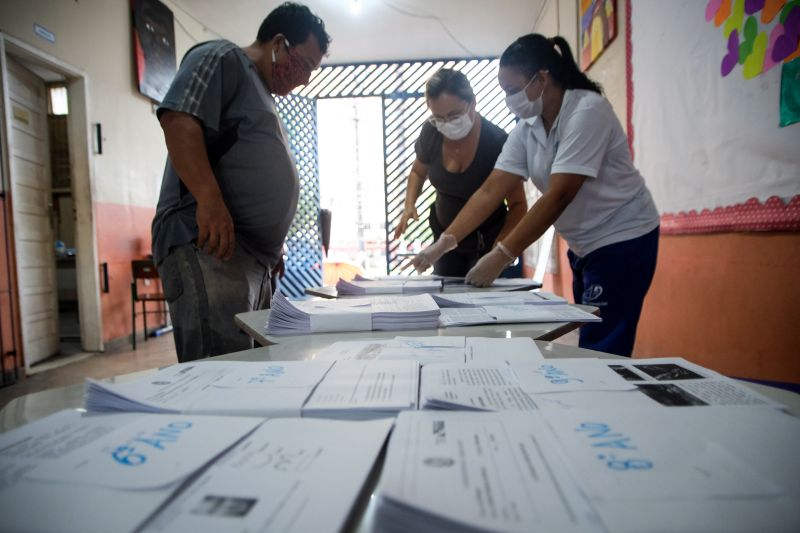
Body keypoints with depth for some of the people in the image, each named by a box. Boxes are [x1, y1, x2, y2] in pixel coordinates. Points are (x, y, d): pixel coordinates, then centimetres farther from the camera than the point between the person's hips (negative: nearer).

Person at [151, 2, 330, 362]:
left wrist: (273, 246, 27)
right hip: (208, 245, -9)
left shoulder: (263, 95, 31)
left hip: (253, 258, 10)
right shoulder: (222, 58, 4)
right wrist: (209, 198, -25)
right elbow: (178, 121, -13)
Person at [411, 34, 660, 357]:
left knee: (601, 351, -6)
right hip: (584, 245, 7)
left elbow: (559, 196, -27)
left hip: (622, 241, -7)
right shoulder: (527, 128, 1)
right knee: (588, 344, 13)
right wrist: (445, 242, -14)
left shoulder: (586, 111, -20)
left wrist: (501, 256, -30)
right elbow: (490, 191, -5)